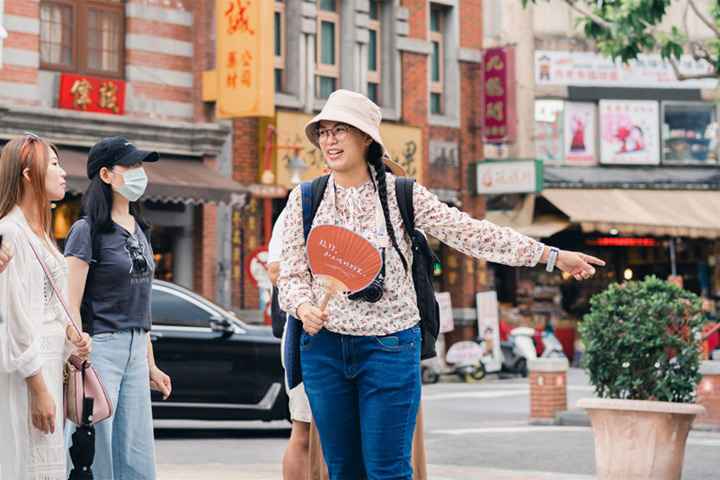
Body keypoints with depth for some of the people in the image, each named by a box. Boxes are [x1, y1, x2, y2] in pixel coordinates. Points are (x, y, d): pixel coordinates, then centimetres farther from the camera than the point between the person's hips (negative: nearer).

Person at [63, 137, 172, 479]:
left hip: (135, 350, 7)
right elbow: (71, 306, -12)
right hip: (99, 347, -7)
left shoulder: (139, 230, 16)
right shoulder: (88, 230, -8)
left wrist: (150, 365, 20)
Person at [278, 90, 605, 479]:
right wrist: (304, 307, -16)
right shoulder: (304, 199, 6)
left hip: (389, 345, -2)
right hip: (324, 346, 2)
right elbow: (292, 274, 8)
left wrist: (552, 255, -2)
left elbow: (470, 232, 0)